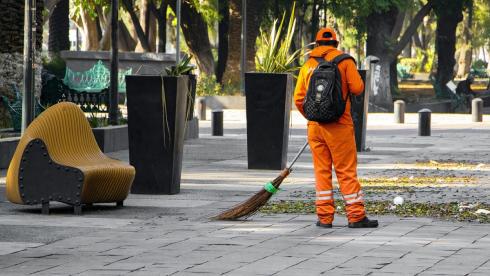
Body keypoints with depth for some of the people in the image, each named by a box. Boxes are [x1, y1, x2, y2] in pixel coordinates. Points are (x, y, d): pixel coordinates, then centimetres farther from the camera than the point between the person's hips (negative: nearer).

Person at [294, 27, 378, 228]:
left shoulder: (308, 65, 8)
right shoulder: (344, 61, -3)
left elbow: (299, 99, 7)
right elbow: (357, 88, -9)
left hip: (315, 126, 3)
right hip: (339, 125, -3)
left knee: (322, 171, 8)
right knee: (347, 172, -1)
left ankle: (324, 217, 7)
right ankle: (356, 216, -2)